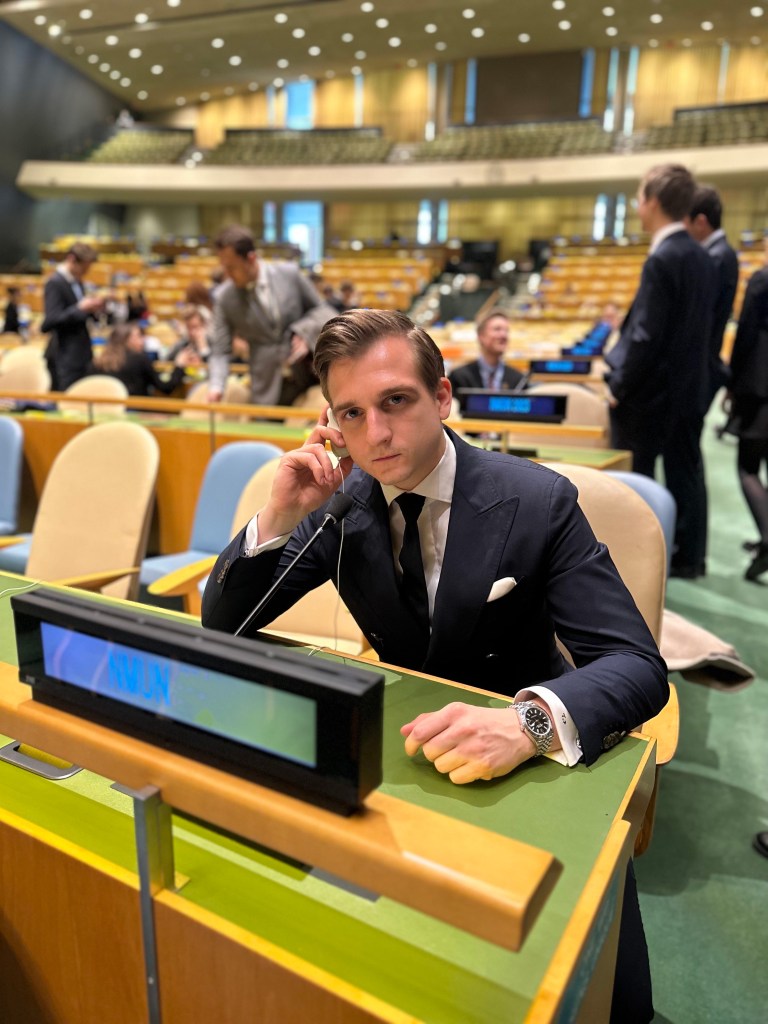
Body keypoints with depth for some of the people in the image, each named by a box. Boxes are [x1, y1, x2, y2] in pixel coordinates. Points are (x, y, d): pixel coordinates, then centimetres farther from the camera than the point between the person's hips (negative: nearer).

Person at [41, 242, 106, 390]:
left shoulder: (77, 281, 11)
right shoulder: (55, 283, -14)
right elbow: (50, 321, -21)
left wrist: (92, 308, 2)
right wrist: (80, 308, -27)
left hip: (80, 353, 8)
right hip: (65, 357, -8)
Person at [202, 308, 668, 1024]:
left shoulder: (537, 501, -16)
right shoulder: (340, 502, -6)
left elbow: (637, 664, -21)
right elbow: (223, 623, -3)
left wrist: (530, 721, -44)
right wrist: (280, 516, -22)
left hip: (527, 761, -3)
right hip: (405, 747, 4)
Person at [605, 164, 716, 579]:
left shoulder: (661, 260, -18)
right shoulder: (701, 257, 8)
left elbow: (647, 335, -21)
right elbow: (691, 326, 13)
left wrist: (620, 387, -12)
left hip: (652, 391, -8)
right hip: (689, 387, 8)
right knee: (685, 472, 14)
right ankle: (689, 556, 23)